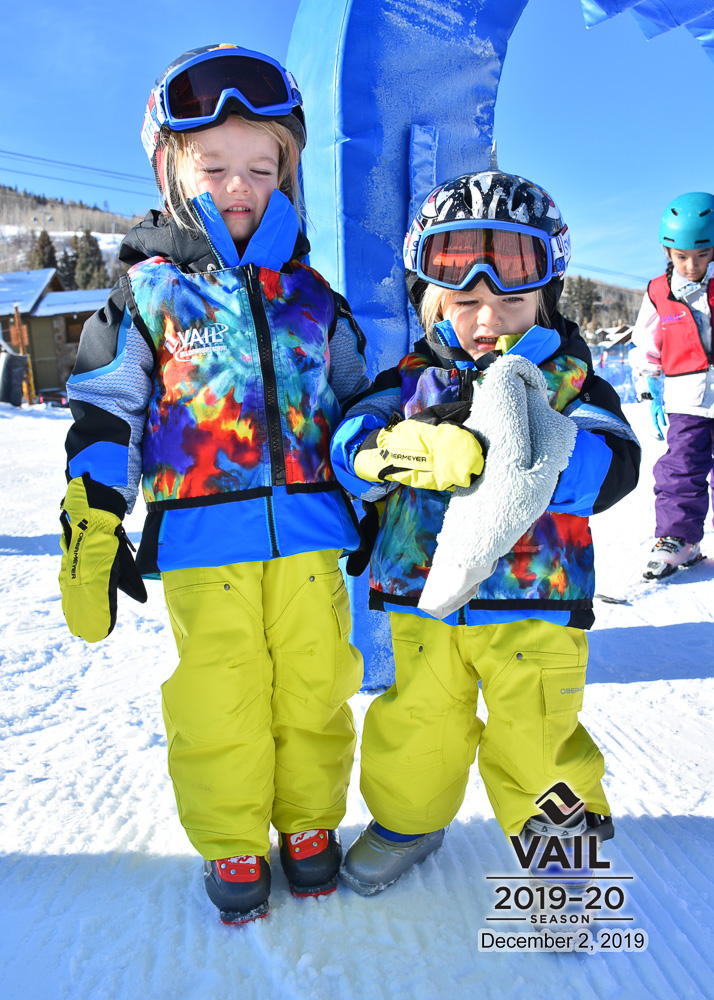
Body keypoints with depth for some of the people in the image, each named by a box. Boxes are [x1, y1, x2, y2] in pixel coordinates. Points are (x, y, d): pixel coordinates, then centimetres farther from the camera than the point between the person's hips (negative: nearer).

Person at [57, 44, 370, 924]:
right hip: (201, 537, -2)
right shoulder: (148, 291, 3)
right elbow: (103, 411, 1)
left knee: (314, 685, 10)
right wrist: (92, 528, -5)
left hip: (307, 530, 3)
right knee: (218, 699, 5)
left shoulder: (310, 295, 11)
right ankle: (231, 844, 28)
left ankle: (309, 823, 33)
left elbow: (356, 400, 19)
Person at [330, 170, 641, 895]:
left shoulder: (567, 380, -2)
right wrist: (399, 447, -32)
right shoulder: (412, 379, 3)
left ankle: (561, 830, 38)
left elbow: (611, 466, -17)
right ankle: (406, 819, 43)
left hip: (534, 601, -1)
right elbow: (351, 446, -8)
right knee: (418, 726, 15)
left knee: (535, 740, 8)